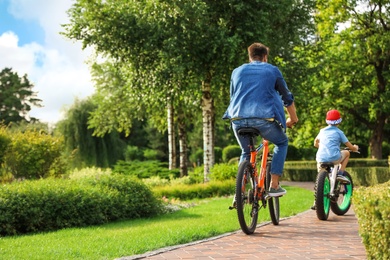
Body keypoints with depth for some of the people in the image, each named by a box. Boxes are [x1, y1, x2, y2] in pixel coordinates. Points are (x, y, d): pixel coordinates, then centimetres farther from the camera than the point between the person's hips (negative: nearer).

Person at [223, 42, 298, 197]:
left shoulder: (237, 71, 22)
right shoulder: (272, 70, 16)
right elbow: (287, 97, 22)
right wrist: (293, 118, 36)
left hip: (238, 119, 3)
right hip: (264, 118, -3)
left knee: (246, 152, 28)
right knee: (282, 143, 23)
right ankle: (274, 186, 12)